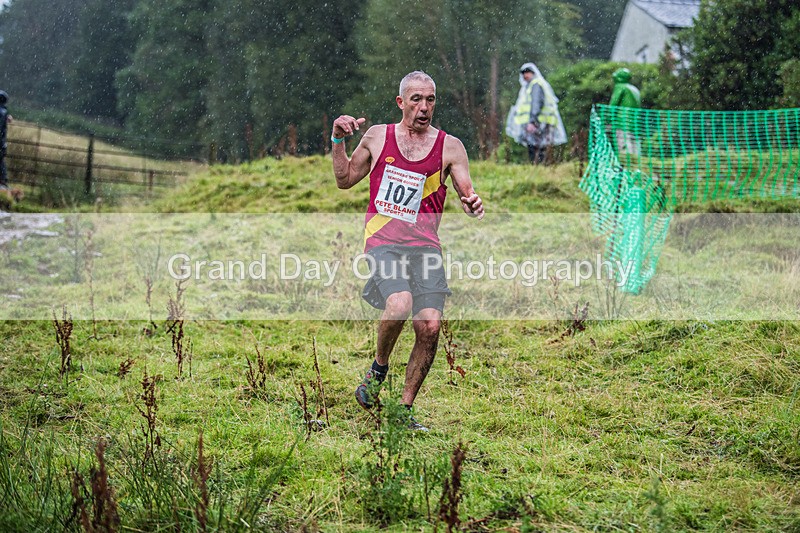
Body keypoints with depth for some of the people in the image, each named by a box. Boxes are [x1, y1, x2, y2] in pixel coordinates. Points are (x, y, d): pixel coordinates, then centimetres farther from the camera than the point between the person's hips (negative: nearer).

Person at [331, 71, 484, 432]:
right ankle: (378, 368, 2)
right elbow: (345, 180, 21)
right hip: (382, 242, -1)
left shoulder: (449, 147, 8)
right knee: (400, 304, -29)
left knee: (429, 325, -14)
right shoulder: (377, 136, 11)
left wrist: (473, 204, -18)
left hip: (424, 245, 1)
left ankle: (405, 409, 3)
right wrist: (338, 141, 8)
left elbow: (469, 195, 6)